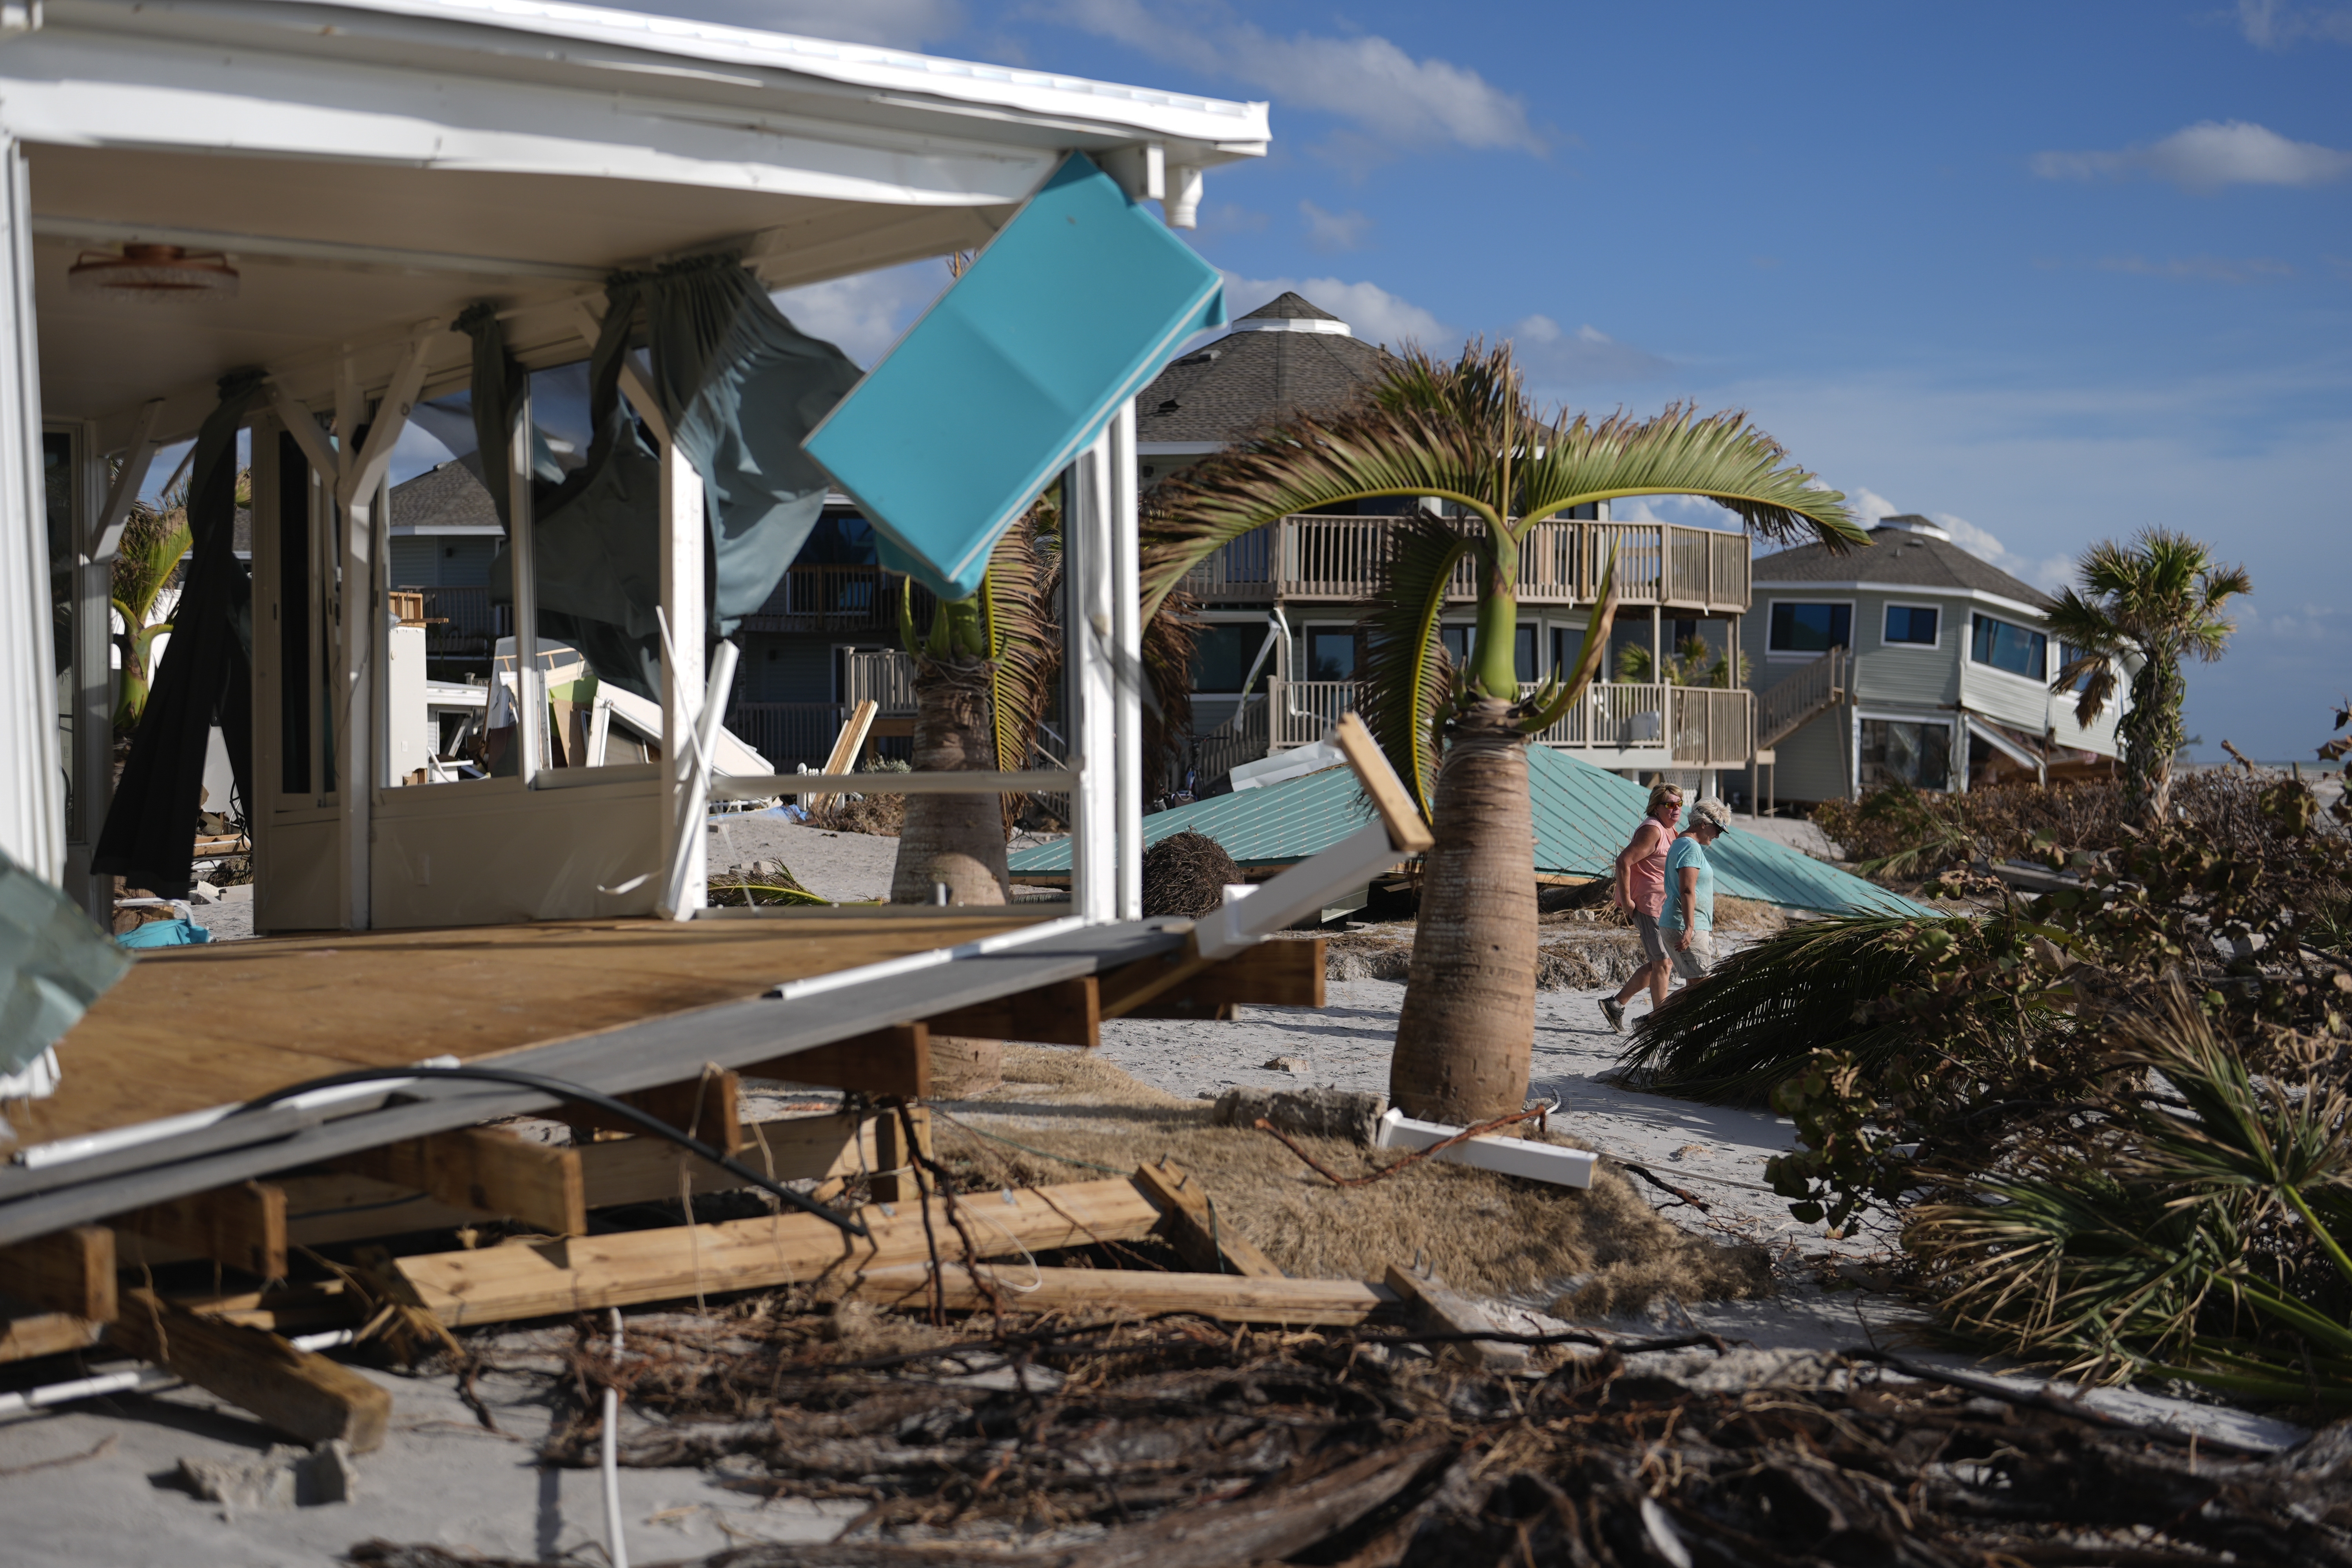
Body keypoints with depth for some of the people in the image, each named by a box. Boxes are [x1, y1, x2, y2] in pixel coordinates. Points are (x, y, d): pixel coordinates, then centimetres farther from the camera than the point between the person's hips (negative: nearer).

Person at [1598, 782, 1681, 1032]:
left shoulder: (1671, 832, 13)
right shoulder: (1652, 831, -17)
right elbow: (1624, 861, -23)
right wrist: (1626, 899, -22)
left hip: (1666, 906, 10)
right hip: (1648, 905, -10)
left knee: (1660, 963, 14)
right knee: (1662, 964, -7)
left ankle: (1616, 1004, 21)